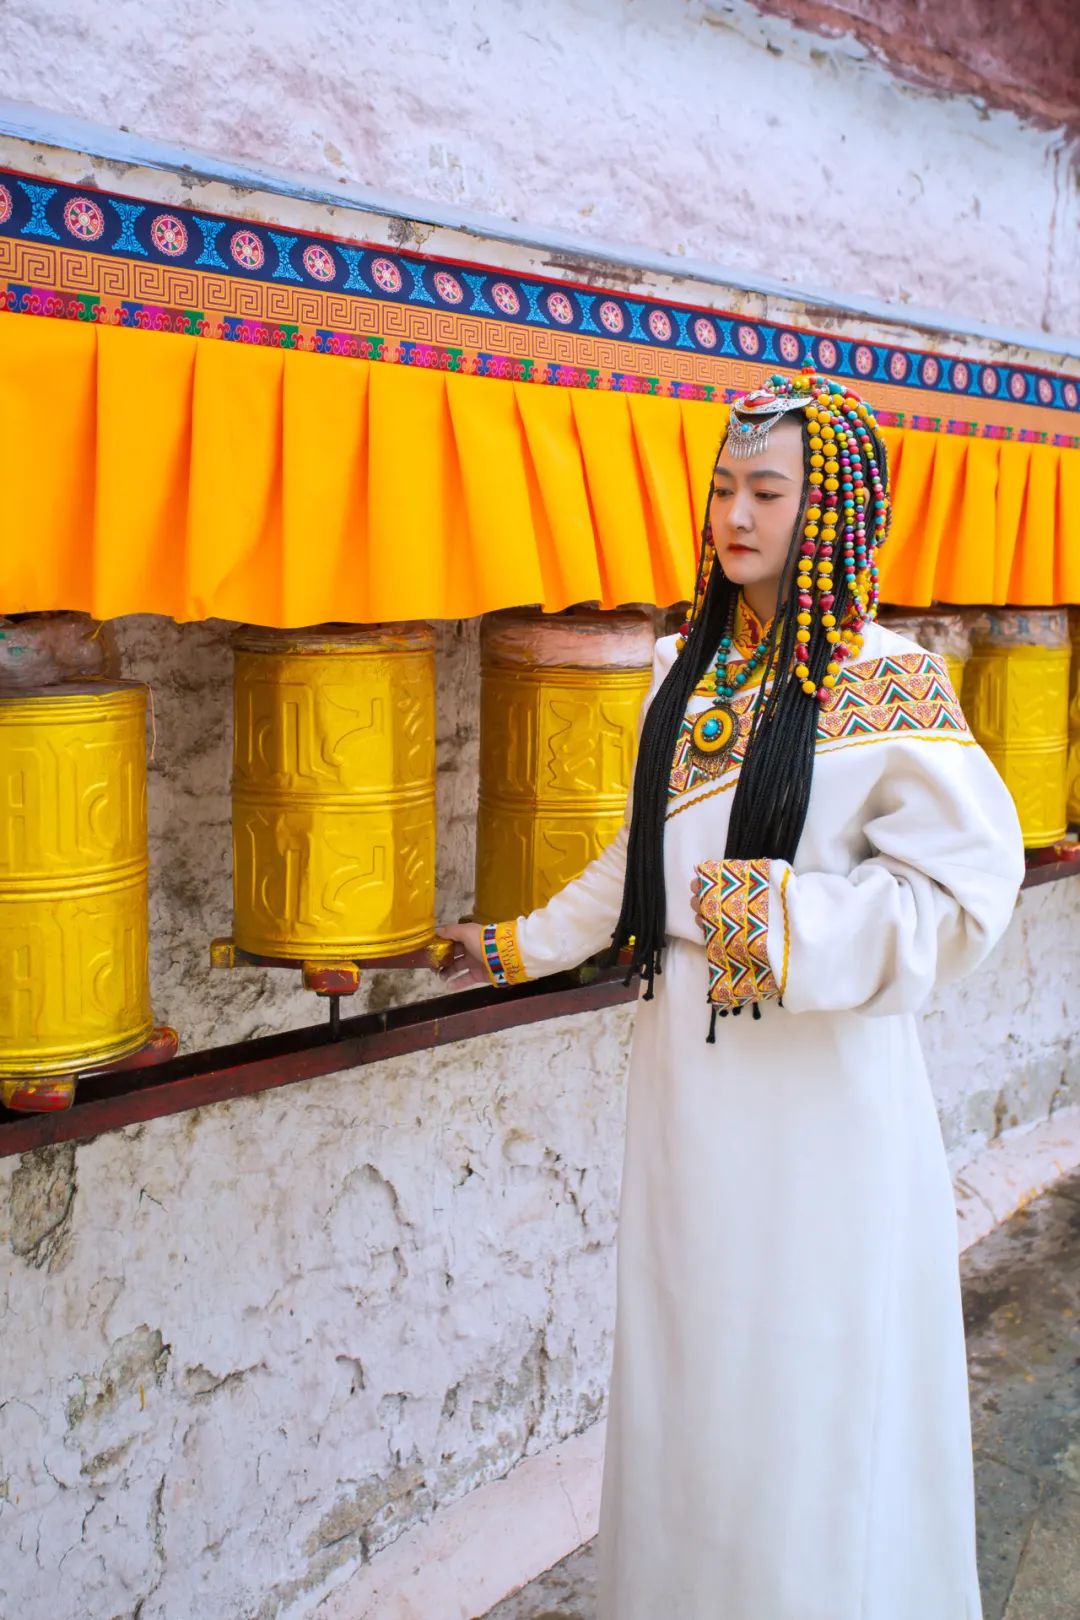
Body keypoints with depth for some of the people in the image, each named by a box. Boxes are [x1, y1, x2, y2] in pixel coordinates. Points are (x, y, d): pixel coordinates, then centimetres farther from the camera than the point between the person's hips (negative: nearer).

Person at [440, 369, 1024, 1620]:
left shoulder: (888, 687, -12)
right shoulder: (687, 669, 8)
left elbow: (965, 889, -16)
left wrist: (773, 912, -19)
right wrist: (529, 944, 22)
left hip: (819, 1070, -6)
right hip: (687, 1058, 6)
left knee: (809, 1366, 4)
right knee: (688, 1342, 16)